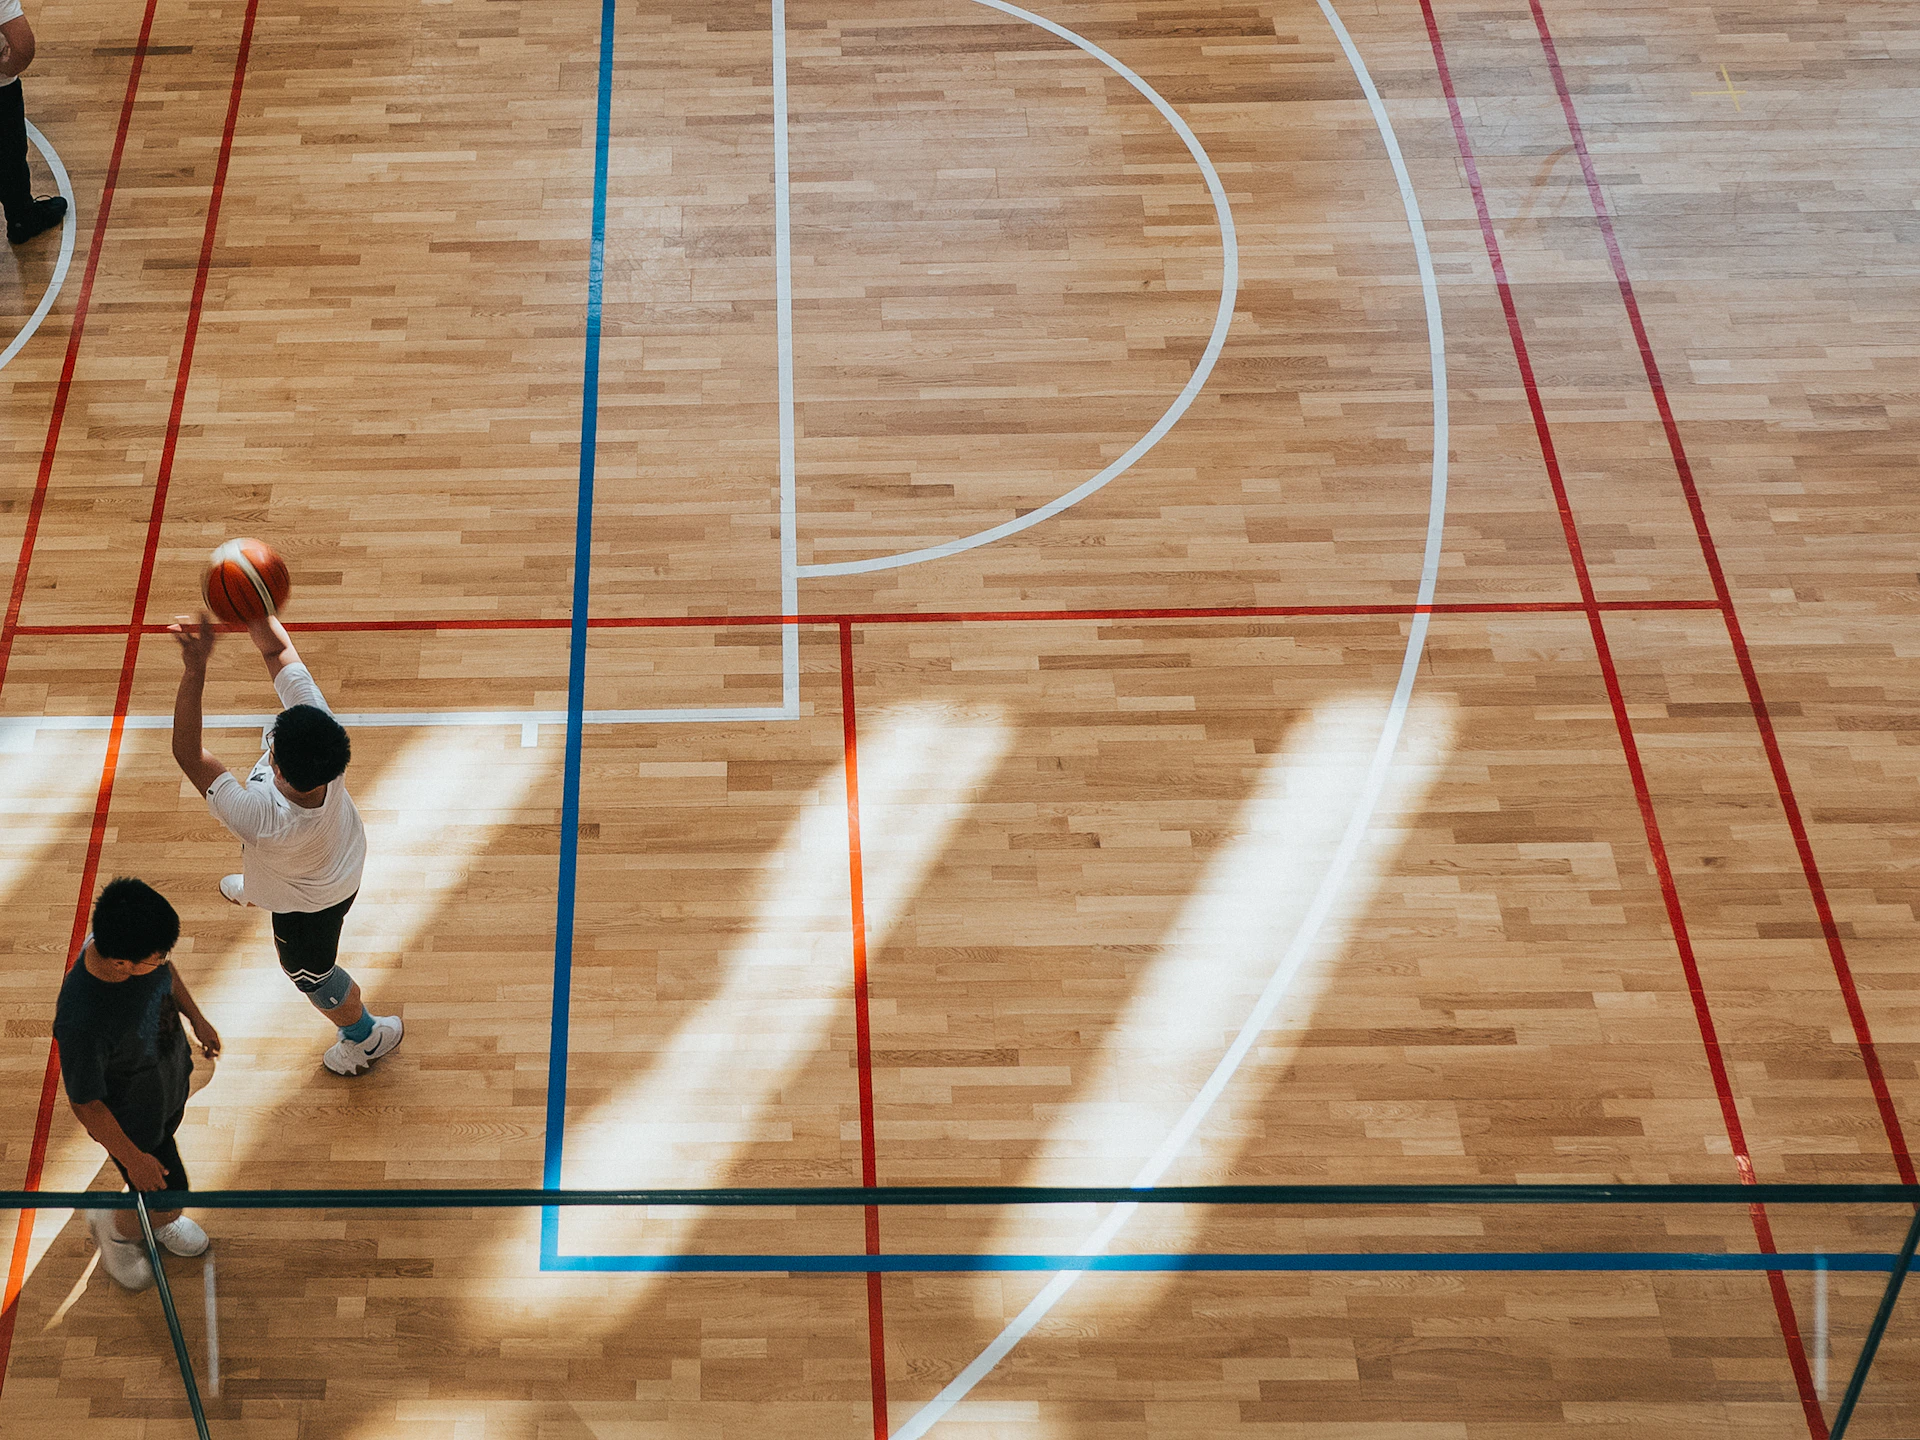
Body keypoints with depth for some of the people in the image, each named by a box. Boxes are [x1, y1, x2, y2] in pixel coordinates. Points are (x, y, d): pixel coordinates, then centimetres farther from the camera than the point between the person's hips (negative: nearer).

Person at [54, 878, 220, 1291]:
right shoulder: (80, 1021, -47)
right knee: (168, 1198, 14)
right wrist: (132, 1158, -18)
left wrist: (197, 1019, 11)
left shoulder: (131, 942, -28)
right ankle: (114, 1226, 47)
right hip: (131, 1121, -6)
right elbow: (85, 1103, -29)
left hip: (170, 1081, 6)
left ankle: (156, 1220, 65)